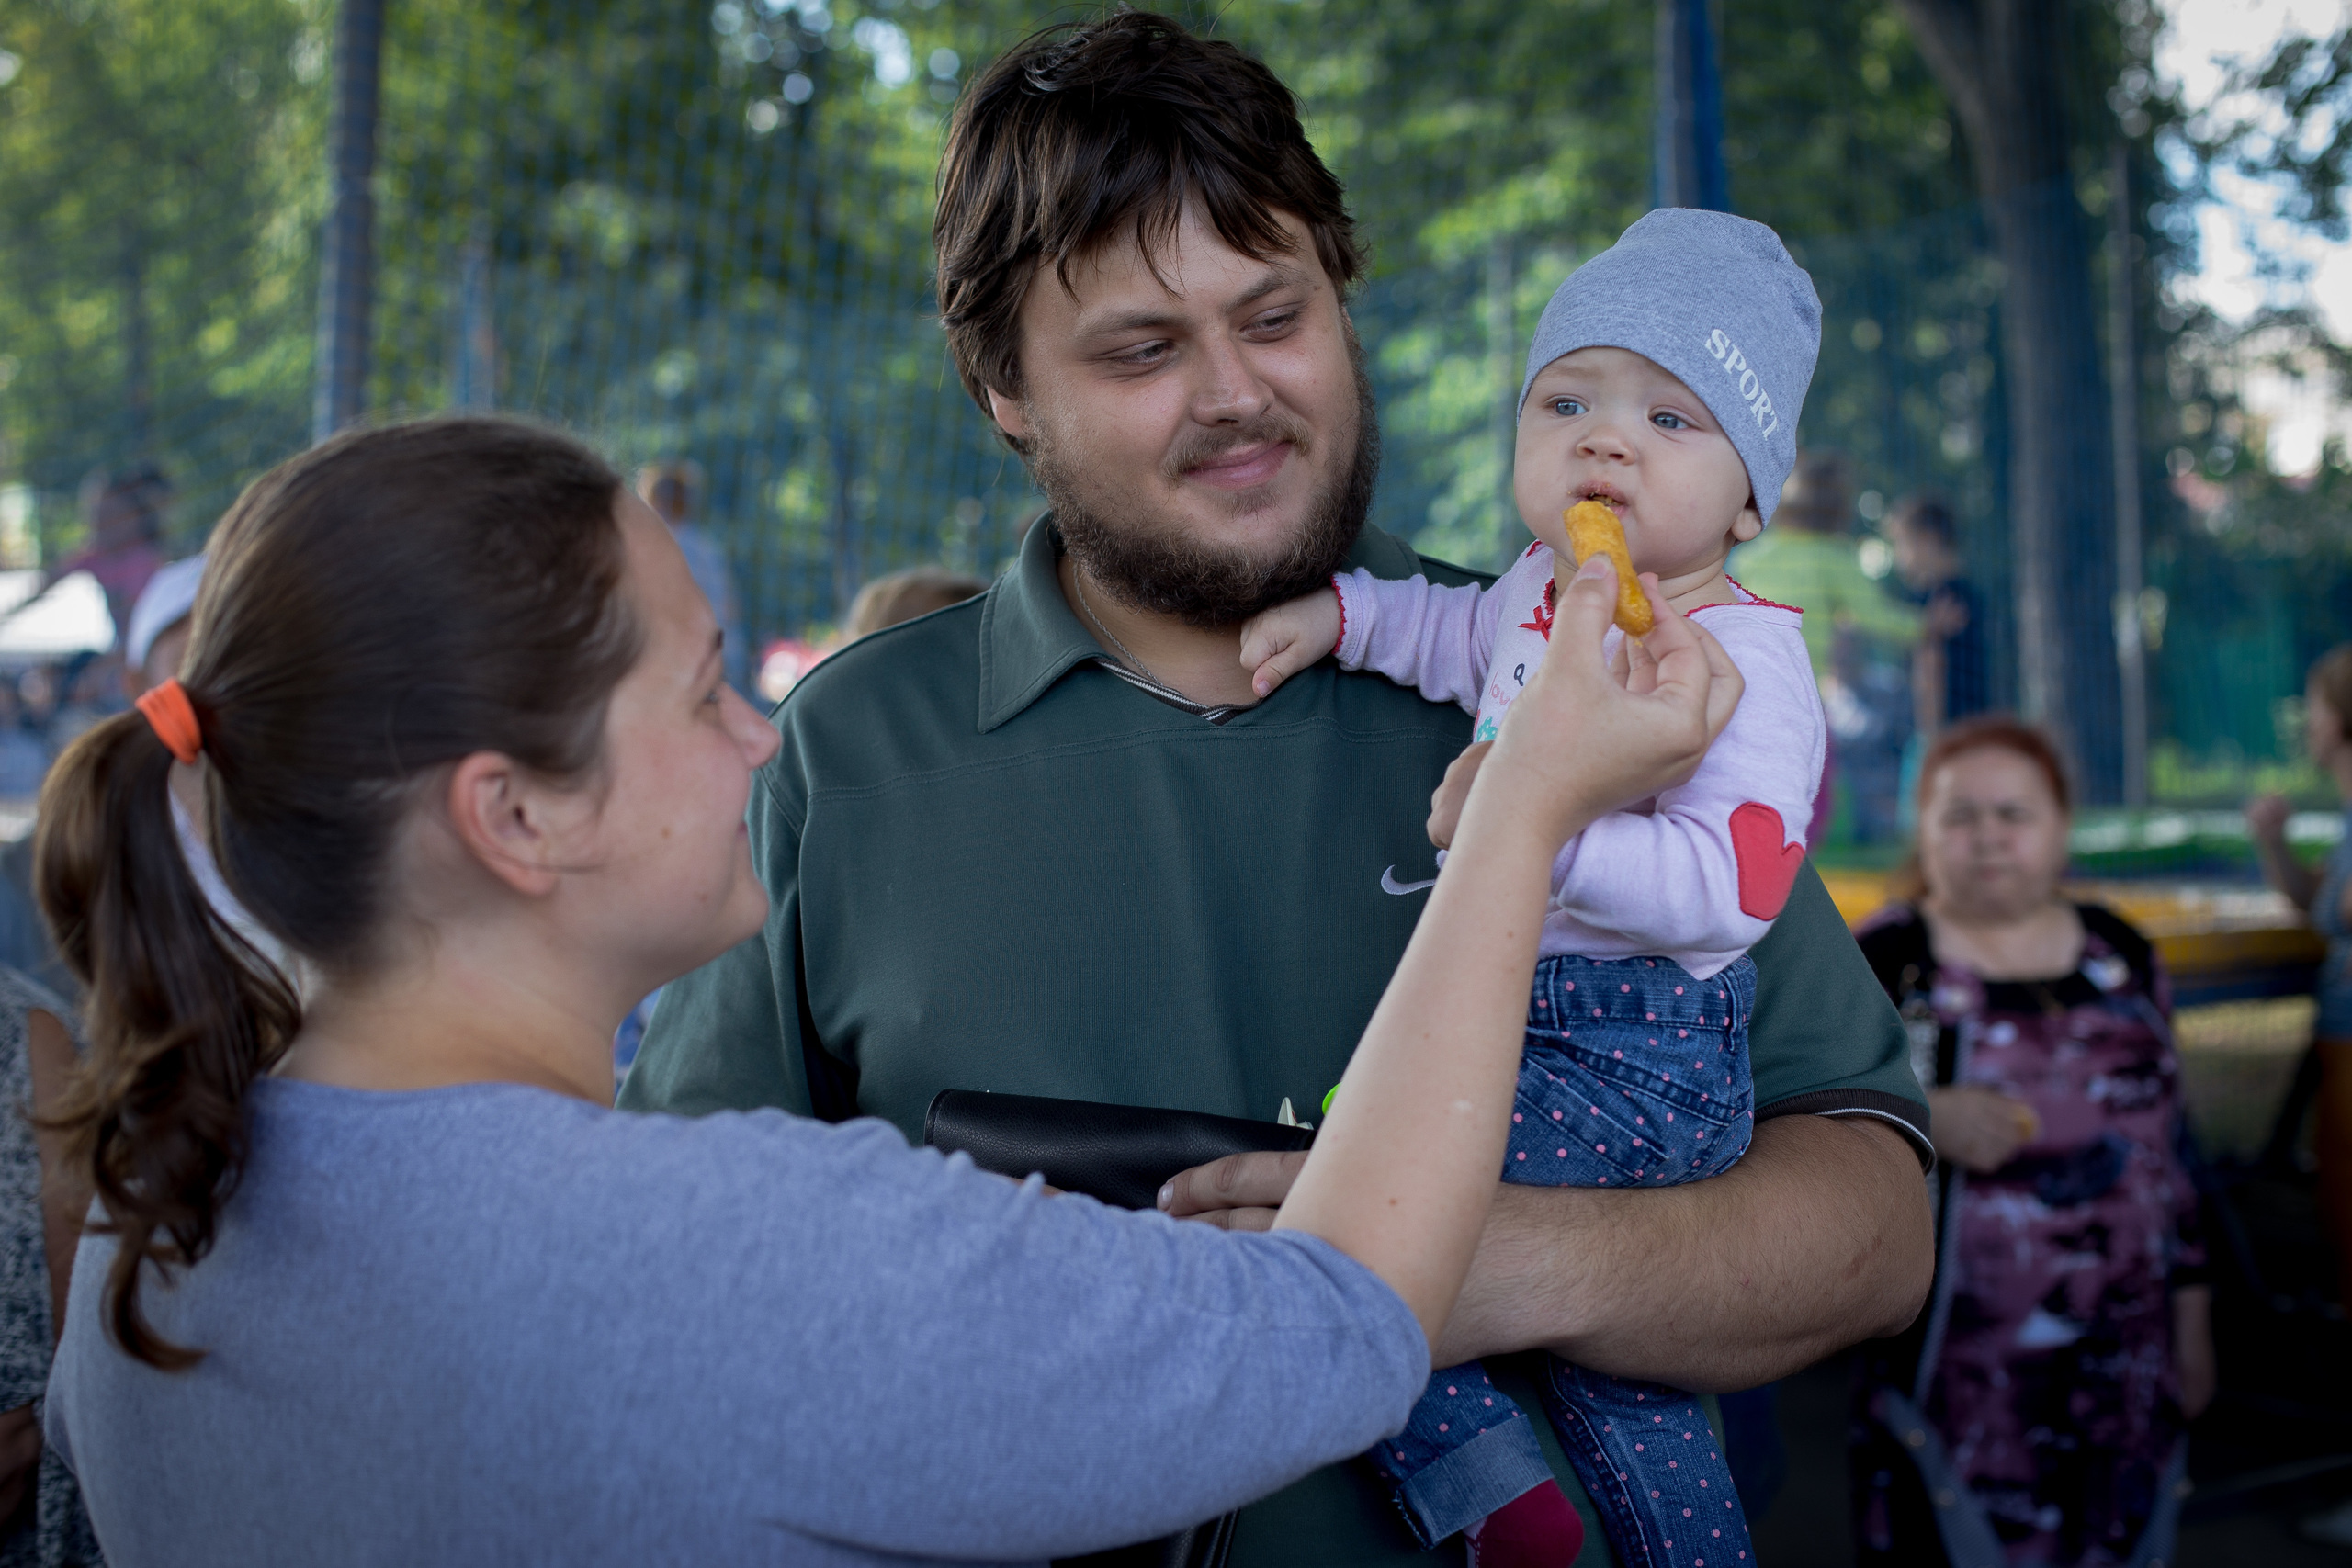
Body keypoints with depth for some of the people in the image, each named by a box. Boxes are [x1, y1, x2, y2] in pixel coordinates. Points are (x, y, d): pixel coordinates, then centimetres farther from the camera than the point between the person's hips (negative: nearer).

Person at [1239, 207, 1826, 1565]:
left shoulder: (1739, 656, -17)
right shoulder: (1547, 588, 8)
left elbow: (1729, 884, -29)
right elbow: (1469, 635, 32)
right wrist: (1343, 612, 18)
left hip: (1634, 1059, -9)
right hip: (1529, 1026, 9)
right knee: (1613, 1393, 17)